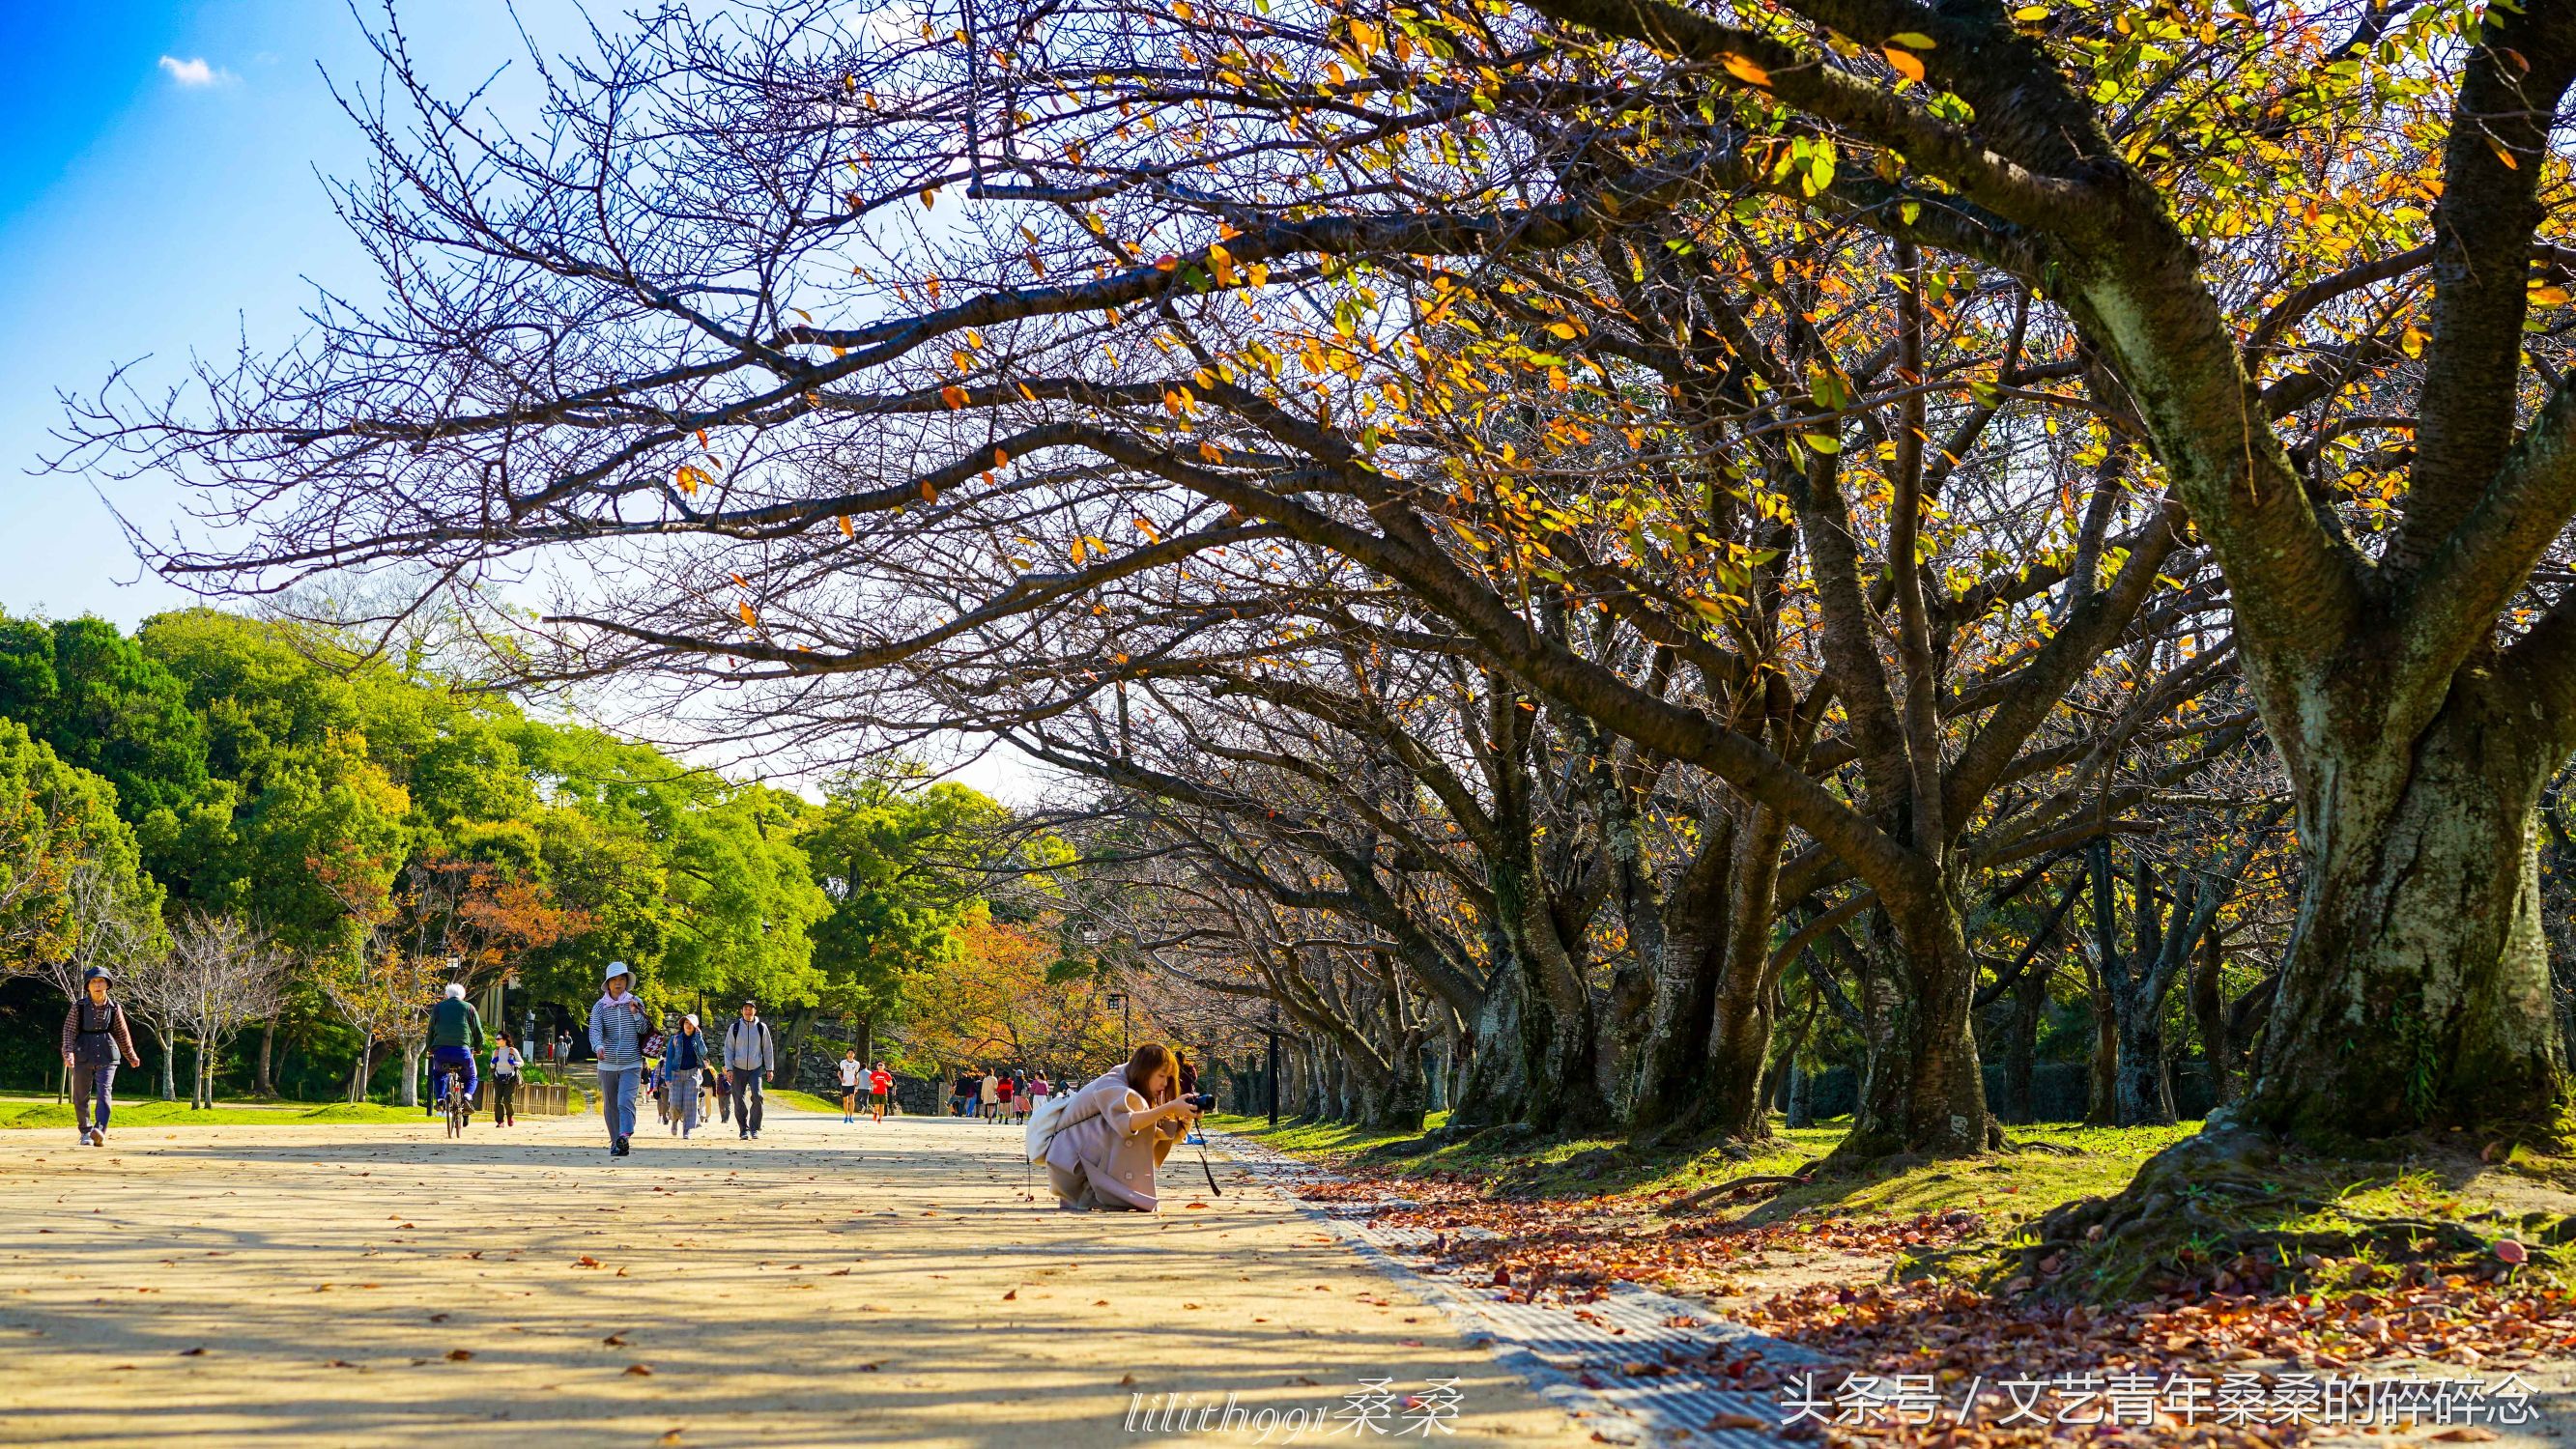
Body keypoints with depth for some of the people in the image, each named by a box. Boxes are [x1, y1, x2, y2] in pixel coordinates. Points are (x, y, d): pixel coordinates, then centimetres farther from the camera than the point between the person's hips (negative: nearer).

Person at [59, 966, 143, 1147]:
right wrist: (68, 1052, -20)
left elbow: (123, 1034, 15)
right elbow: (69, 1030, -4)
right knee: (81, 1096, 7)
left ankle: (100, 1131, -28)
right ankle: (86, 1132, 23)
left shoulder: (114, 1008, 5)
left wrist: (131, 1056, 22)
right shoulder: (78, 1007, 1)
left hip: (107, 1056, -1)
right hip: (83, 1055, 1)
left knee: (104, 1092, -17)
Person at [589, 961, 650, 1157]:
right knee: (610, 1107, 10)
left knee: (625, 1102, -19)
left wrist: (635, 1014, -13)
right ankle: (615, 1143, 21)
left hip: (631, 1064, -2)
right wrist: (598, 1046, -34)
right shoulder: (600, 1006, 2)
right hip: (607, 1065, 2)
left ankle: (624, 1138, -31)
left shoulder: (635, 1003, 4)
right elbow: (595, 1030, -13)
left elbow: (644, 1030, 5)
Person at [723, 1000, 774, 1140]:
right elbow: (728, 1049, 6)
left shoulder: (762, 1027, 4)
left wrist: (769, 1069, 7)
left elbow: (768, 1049, 10)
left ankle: (755, 1129, -8)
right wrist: (729, 1068, -3)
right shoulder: (734, 1028, 3)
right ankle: (743, 1130, 11)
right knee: (739, 1101, 1)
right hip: (738, 1069, 1)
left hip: (756, 1069, -1)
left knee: (757, 1096, -17)